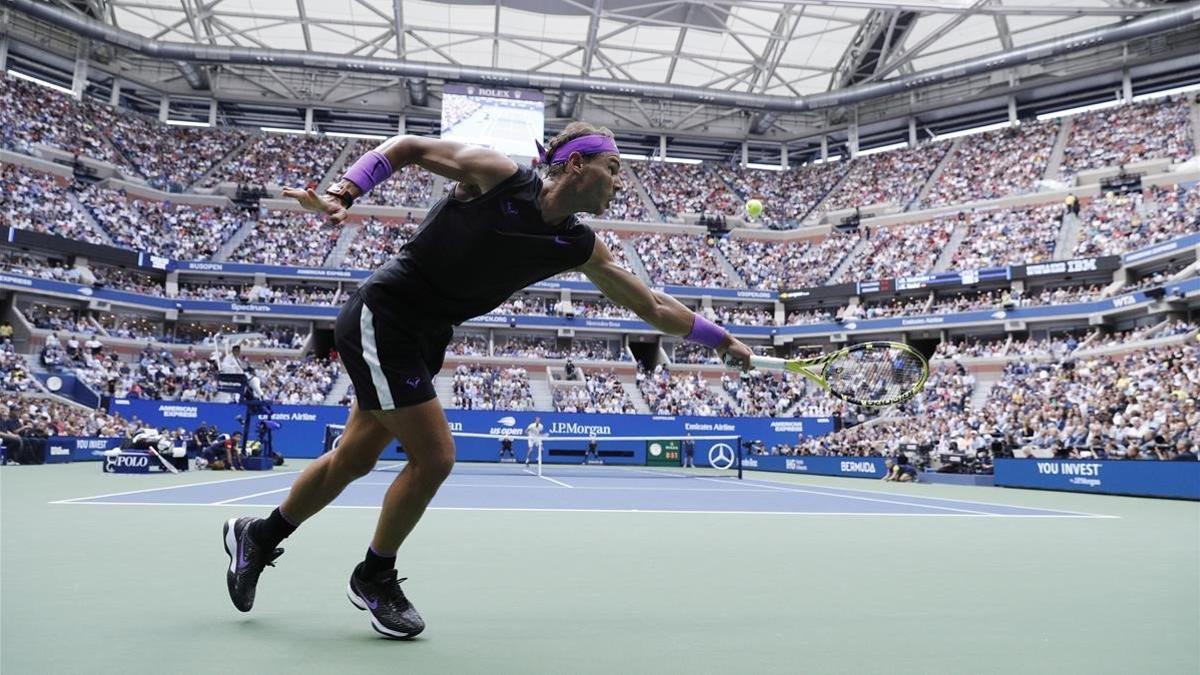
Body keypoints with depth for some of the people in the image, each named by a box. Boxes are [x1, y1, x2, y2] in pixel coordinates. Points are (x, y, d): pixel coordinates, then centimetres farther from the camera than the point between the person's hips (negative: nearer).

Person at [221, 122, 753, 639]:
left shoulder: (578, 247, -1)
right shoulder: (500, 176, -18)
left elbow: (652, 305, 6)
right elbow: (407, 146, -10)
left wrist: (720, 339, 9)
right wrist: (340, 196, -21)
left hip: (424, 340, 7)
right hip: (379, 319, -7)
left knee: (354, 459, 14)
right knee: (434, 456, -9)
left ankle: (259, 536, 38)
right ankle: (373, 578, 16)